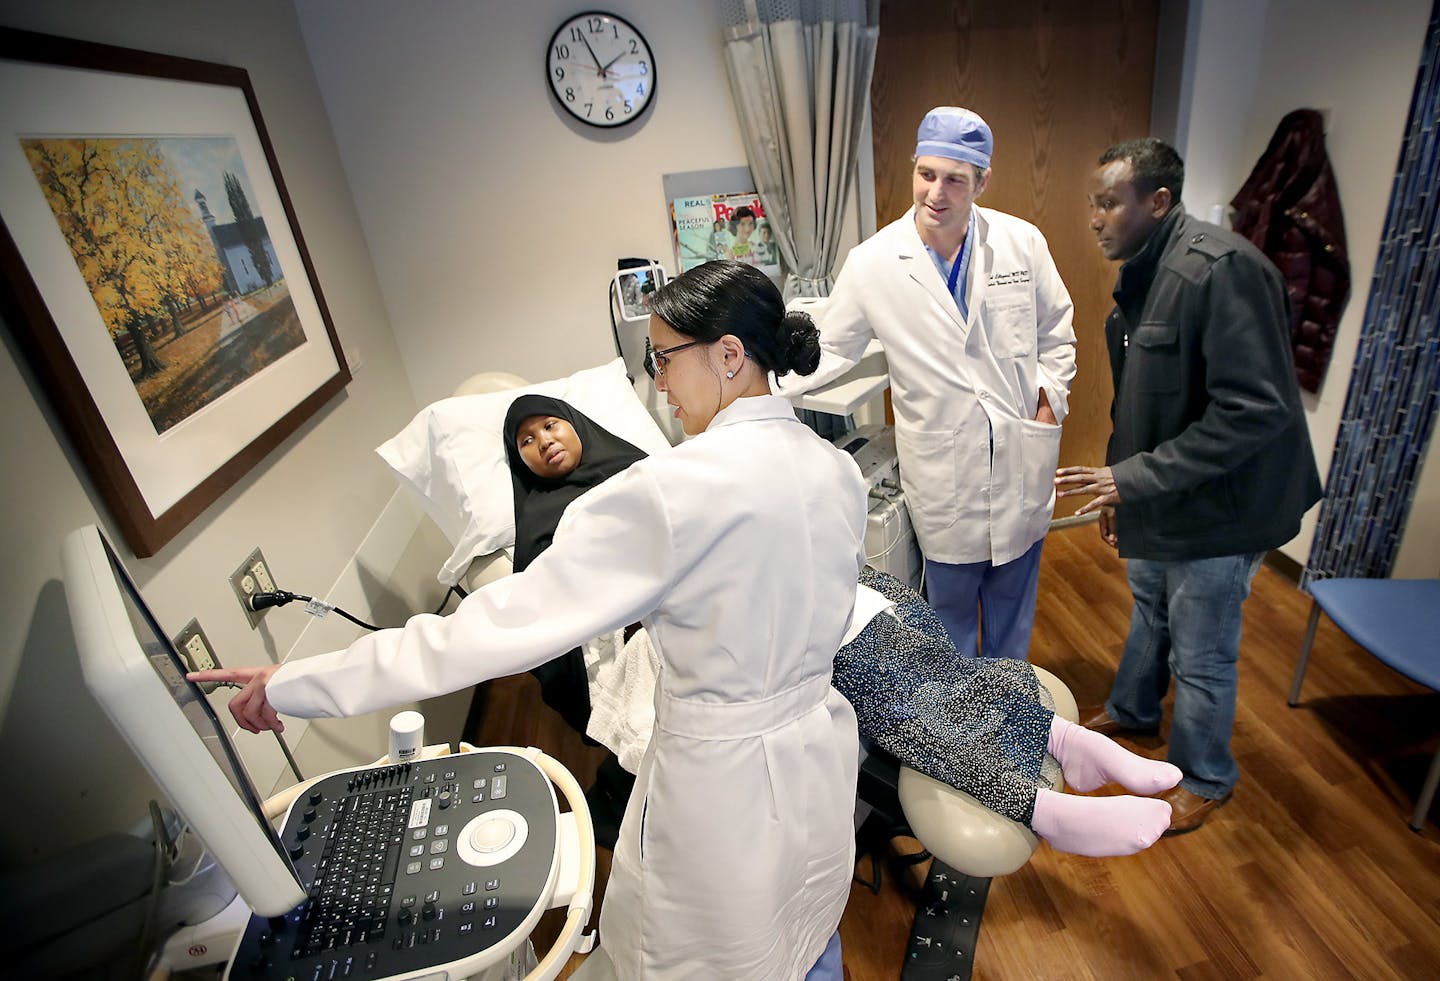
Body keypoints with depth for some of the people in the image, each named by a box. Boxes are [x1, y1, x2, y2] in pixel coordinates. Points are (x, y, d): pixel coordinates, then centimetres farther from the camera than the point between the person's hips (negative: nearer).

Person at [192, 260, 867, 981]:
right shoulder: (838, 470, -5)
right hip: (821, 757, 7)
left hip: (723, 781, -6)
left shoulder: (677, 489, -29)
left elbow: (500, 624, -27)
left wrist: (296, 683, -17)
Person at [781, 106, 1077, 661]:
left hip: (1022, 459, 3)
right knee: (950, 599, 11)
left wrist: (1048, 404, -1)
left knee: (1013, 591, 19)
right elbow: (830, 348, -1)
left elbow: (1055, 334, 9)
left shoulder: (1023, 243, -3)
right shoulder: (873, 262, -8)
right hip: (943, 468, -2)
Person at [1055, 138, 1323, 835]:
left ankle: (1205, 778, 33)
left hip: (1216, 510, -9)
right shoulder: (1141, 274, 5)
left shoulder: (1221, 268, -25)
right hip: (1156, 503, 9)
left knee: (1201, 657, 9)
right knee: (1150, 613, 28)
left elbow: (1257, 409, -29)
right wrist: (1116, 484, 13)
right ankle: (1132, 710, 52)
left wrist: (1137, 478, -29)